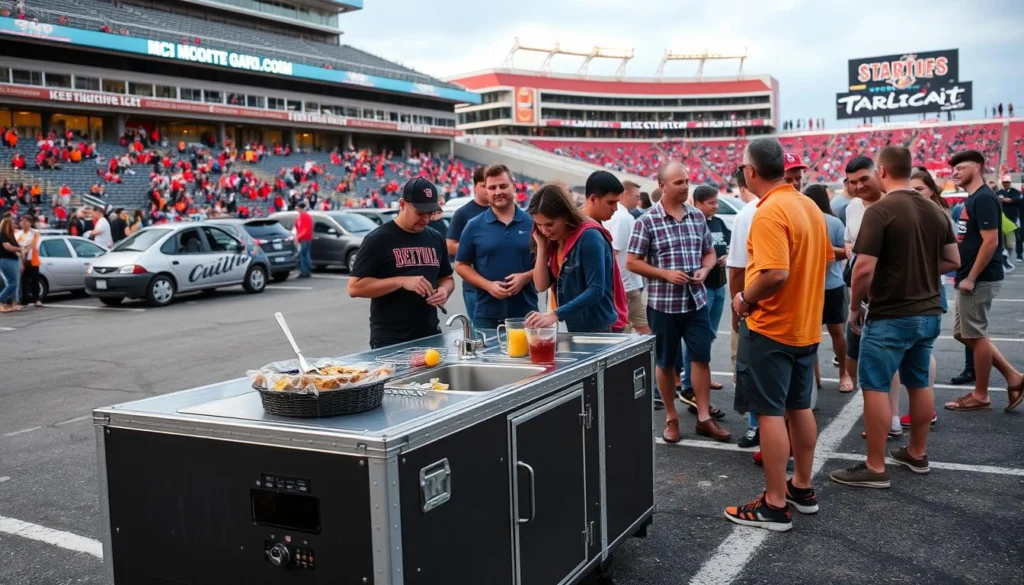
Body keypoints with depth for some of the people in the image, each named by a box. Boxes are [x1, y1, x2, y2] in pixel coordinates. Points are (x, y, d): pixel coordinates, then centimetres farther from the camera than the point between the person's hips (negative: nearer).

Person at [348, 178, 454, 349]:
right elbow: (354, 287, -13)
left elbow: (447, 278, 21)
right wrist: (402, 281, -21)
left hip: (430, 336, 6)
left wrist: (444, 290, -3)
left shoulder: (435, 239, 9)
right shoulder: (378, 239, -8)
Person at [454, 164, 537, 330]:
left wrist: (526, 277, -12)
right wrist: (488, 285, -9)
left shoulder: (532, 223, 4)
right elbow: (461, 265, 6)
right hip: (487, 315, 0)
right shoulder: (474, 226, 3)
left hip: (526, 313, 0)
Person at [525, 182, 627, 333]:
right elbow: (541, 286, 2)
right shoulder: (553, 241, 7)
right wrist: (541, 246, -6)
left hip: (599, 329, -7)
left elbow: (596, 291, -22)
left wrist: (555, 315, -29)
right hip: (572, 329, 7)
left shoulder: (589, 237, -15)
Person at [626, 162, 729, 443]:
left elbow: (710, 252, 15)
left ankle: (704, 418, 15)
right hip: (663, 302, -4)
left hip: (697, 300, 4)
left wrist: (704, 270, -6)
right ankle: (671, 418, 21)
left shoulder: (698, 216, 6)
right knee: (665, 362, 7)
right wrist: (666, 274, -17)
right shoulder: (647, 221, -8)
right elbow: (632, 262, -7)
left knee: (701, 357, 5)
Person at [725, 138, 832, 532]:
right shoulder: (808, 205, 7)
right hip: (805, 325, 9)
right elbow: (825, 258, 17)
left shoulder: (769, 212, -21)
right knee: (799, 406, 17)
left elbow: (775, 273, -30)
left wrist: (745, 299, -15)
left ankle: (775, 505, 5)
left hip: (770, 327, -9)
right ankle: (802, 488, 29)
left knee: (770, 412, -2)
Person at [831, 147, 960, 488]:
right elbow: (953, 261, 13)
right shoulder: (935, 211, 6)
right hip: (929, 313, 8)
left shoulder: (880, 211, -16)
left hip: (890, 316, -7)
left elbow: (864, 268, -20)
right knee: (919, 383, 18)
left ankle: (875, 468, 4)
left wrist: (854, 307, -6)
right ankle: (917, 454, 31)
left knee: (875, 387, 0)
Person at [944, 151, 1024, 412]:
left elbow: (991, 241, -22)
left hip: (979, 279, -10)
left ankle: (980, 396, 12)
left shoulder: (984, 198, -16)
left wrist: (971, 278, -20)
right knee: (964, 333, 15)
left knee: (975, 335, 0)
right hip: (969, 278, 10)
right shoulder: (972, 199, 14)